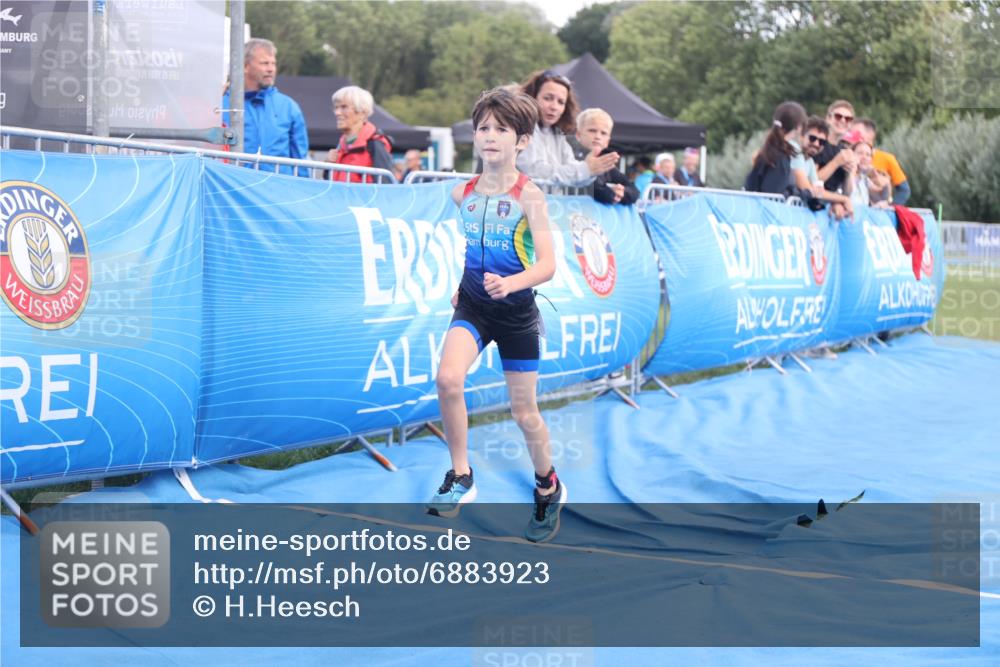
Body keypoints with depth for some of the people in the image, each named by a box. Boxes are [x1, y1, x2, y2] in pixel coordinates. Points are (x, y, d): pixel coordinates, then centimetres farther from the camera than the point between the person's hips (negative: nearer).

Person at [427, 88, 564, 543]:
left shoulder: (528, 196, -14)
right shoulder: (462, 194, 1)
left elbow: (547, 264, -20)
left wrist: (510, 283, -37)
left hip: (516, 312, -3)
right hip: (472, 307, 3)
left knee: (524, 412, 7)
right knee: (448, 378, -25)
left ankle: (548, 488, 34)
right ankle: (460, 478, -11)